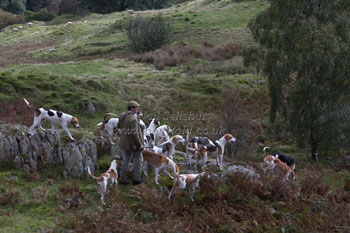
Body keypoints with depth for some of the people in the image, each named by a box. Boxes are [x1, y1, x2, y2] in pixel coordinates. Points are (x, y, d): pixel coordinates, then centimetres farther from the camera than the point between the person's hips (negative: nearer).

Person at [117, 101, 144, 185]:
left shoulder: (122, 116, 2)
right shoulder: (133, 119, -24)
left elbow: (118, 127, 16)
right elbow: (134, 133, -27)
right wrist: (140, 144, -18)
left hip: (124, 143, 7)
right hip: (133, 143, -7)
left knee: (125, 160, 16)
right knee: (138, 160, 10)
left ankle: (123, 179, 19)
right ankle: (136, 178, 13)